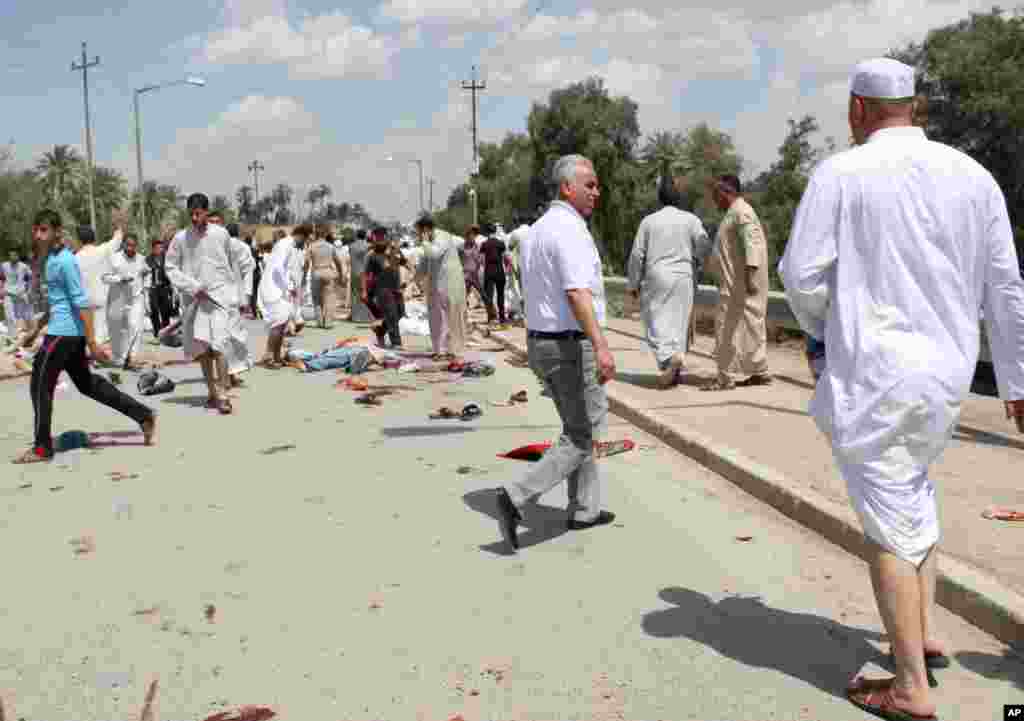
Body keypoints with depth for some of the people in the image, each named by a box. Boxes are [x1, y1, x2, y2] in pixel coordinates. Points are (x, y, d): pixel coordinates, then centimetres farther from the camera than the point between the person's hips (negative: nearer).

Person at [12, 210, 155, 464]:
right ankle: (143, 415, 17)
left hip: (63, 332, -10)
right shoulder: (50, 259, 15)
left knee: (40, 386, -2)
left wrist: (92, 342, -21)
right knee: (87, 383, 15)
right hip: (69, 332, 10)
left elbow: (81, 302, -19)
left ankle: (42, 448, 8)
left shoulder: (65, 261, -15)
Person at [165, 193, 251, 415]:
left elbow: (234, 261, 12)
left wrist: (233, 288, 15)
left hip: (219, 295, -2)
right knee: (201, 348, 9)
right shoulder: (181, 238, -1)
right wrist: (193, 287, -9)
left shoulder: (221, 234, -2)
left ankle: (222, 395, -13)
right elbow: (171, 267, 2)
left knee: (217, 345, -17)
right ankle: (212, 392, 22)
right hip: (194, 299, 2)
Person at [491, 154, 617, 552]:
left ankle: (584, 510, 26)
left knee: (579, 427, 20)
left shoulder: (539, 228, 13)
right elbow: (577, 292, -29)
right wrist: (600, 347, -35)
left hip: (540, 341, 10)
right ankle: (516, 497, -10)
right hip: (571, 345, -10)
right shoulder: (570, 229, -17)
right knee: (582, 437, -1)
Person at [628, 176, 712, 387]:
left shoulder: (649, 221, -1)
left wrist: (634, 283, 8)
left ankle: (670, 357, -24)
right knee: (678, 323, 9)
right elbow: (705, 249, -5)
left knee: (656, 322, 1)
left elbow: (637, 254, -1)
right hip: (683, 277, 2)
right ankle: (674, 372, 12)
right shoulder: (691, 219, 0)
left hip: (656, 277, -1)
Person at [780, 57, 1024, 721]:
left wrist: (822, 327, 12)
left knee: (891, 526, 3)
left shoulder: (840, 174, -8)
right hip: (945, 374, 5)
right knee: (914, 489, 28)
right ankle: (925, 633, 28)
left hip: (870, 373, -5)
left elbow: (802, 274, -10)